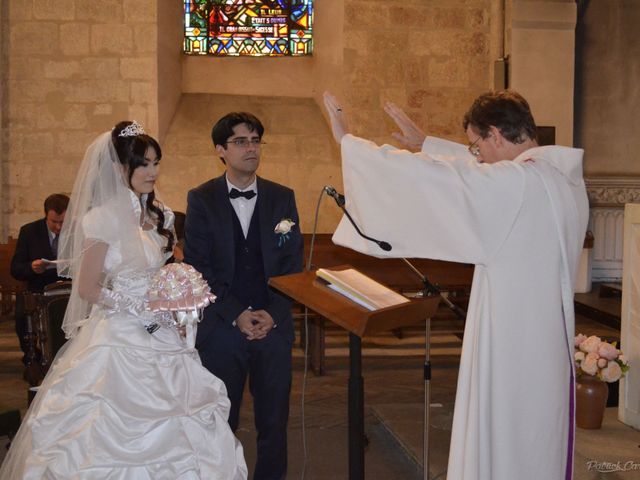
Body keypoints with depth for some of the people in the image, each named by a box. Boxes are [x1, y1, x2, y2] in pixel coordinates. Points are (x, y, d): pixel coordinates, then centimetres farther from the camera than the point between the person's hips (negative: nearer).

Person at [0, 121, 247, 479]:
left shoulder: (160, 215, 9)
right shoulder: (105, 219, -12)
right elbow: (87, 289, -12)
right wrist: (142, 307, -14)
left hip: (161, 338, 7)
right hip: (118, 339, -6)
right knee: (118, 440, 1)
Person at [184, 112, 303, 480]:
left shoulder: (283, 198, 6)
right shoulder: (201, 199, 1)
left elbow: (293, 264, 4)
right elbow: (197, 267, -4)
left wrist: (272, 314, -9)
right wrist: (236, 314, -12)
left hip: (274, 325, 2)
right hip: (220, 327, -1)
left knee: (274, 420, 9)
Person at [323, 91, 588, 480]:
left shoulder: (517, 182, -20)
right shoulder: (565, 173, 5)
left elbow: (427, 175, -18)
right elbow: (479, 169, 20)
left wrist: (348, 140, -7)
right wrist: (426, 143, 29)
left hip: (509, 349, -8)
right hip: (549, 343, 9)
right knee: (541, 448, 19)